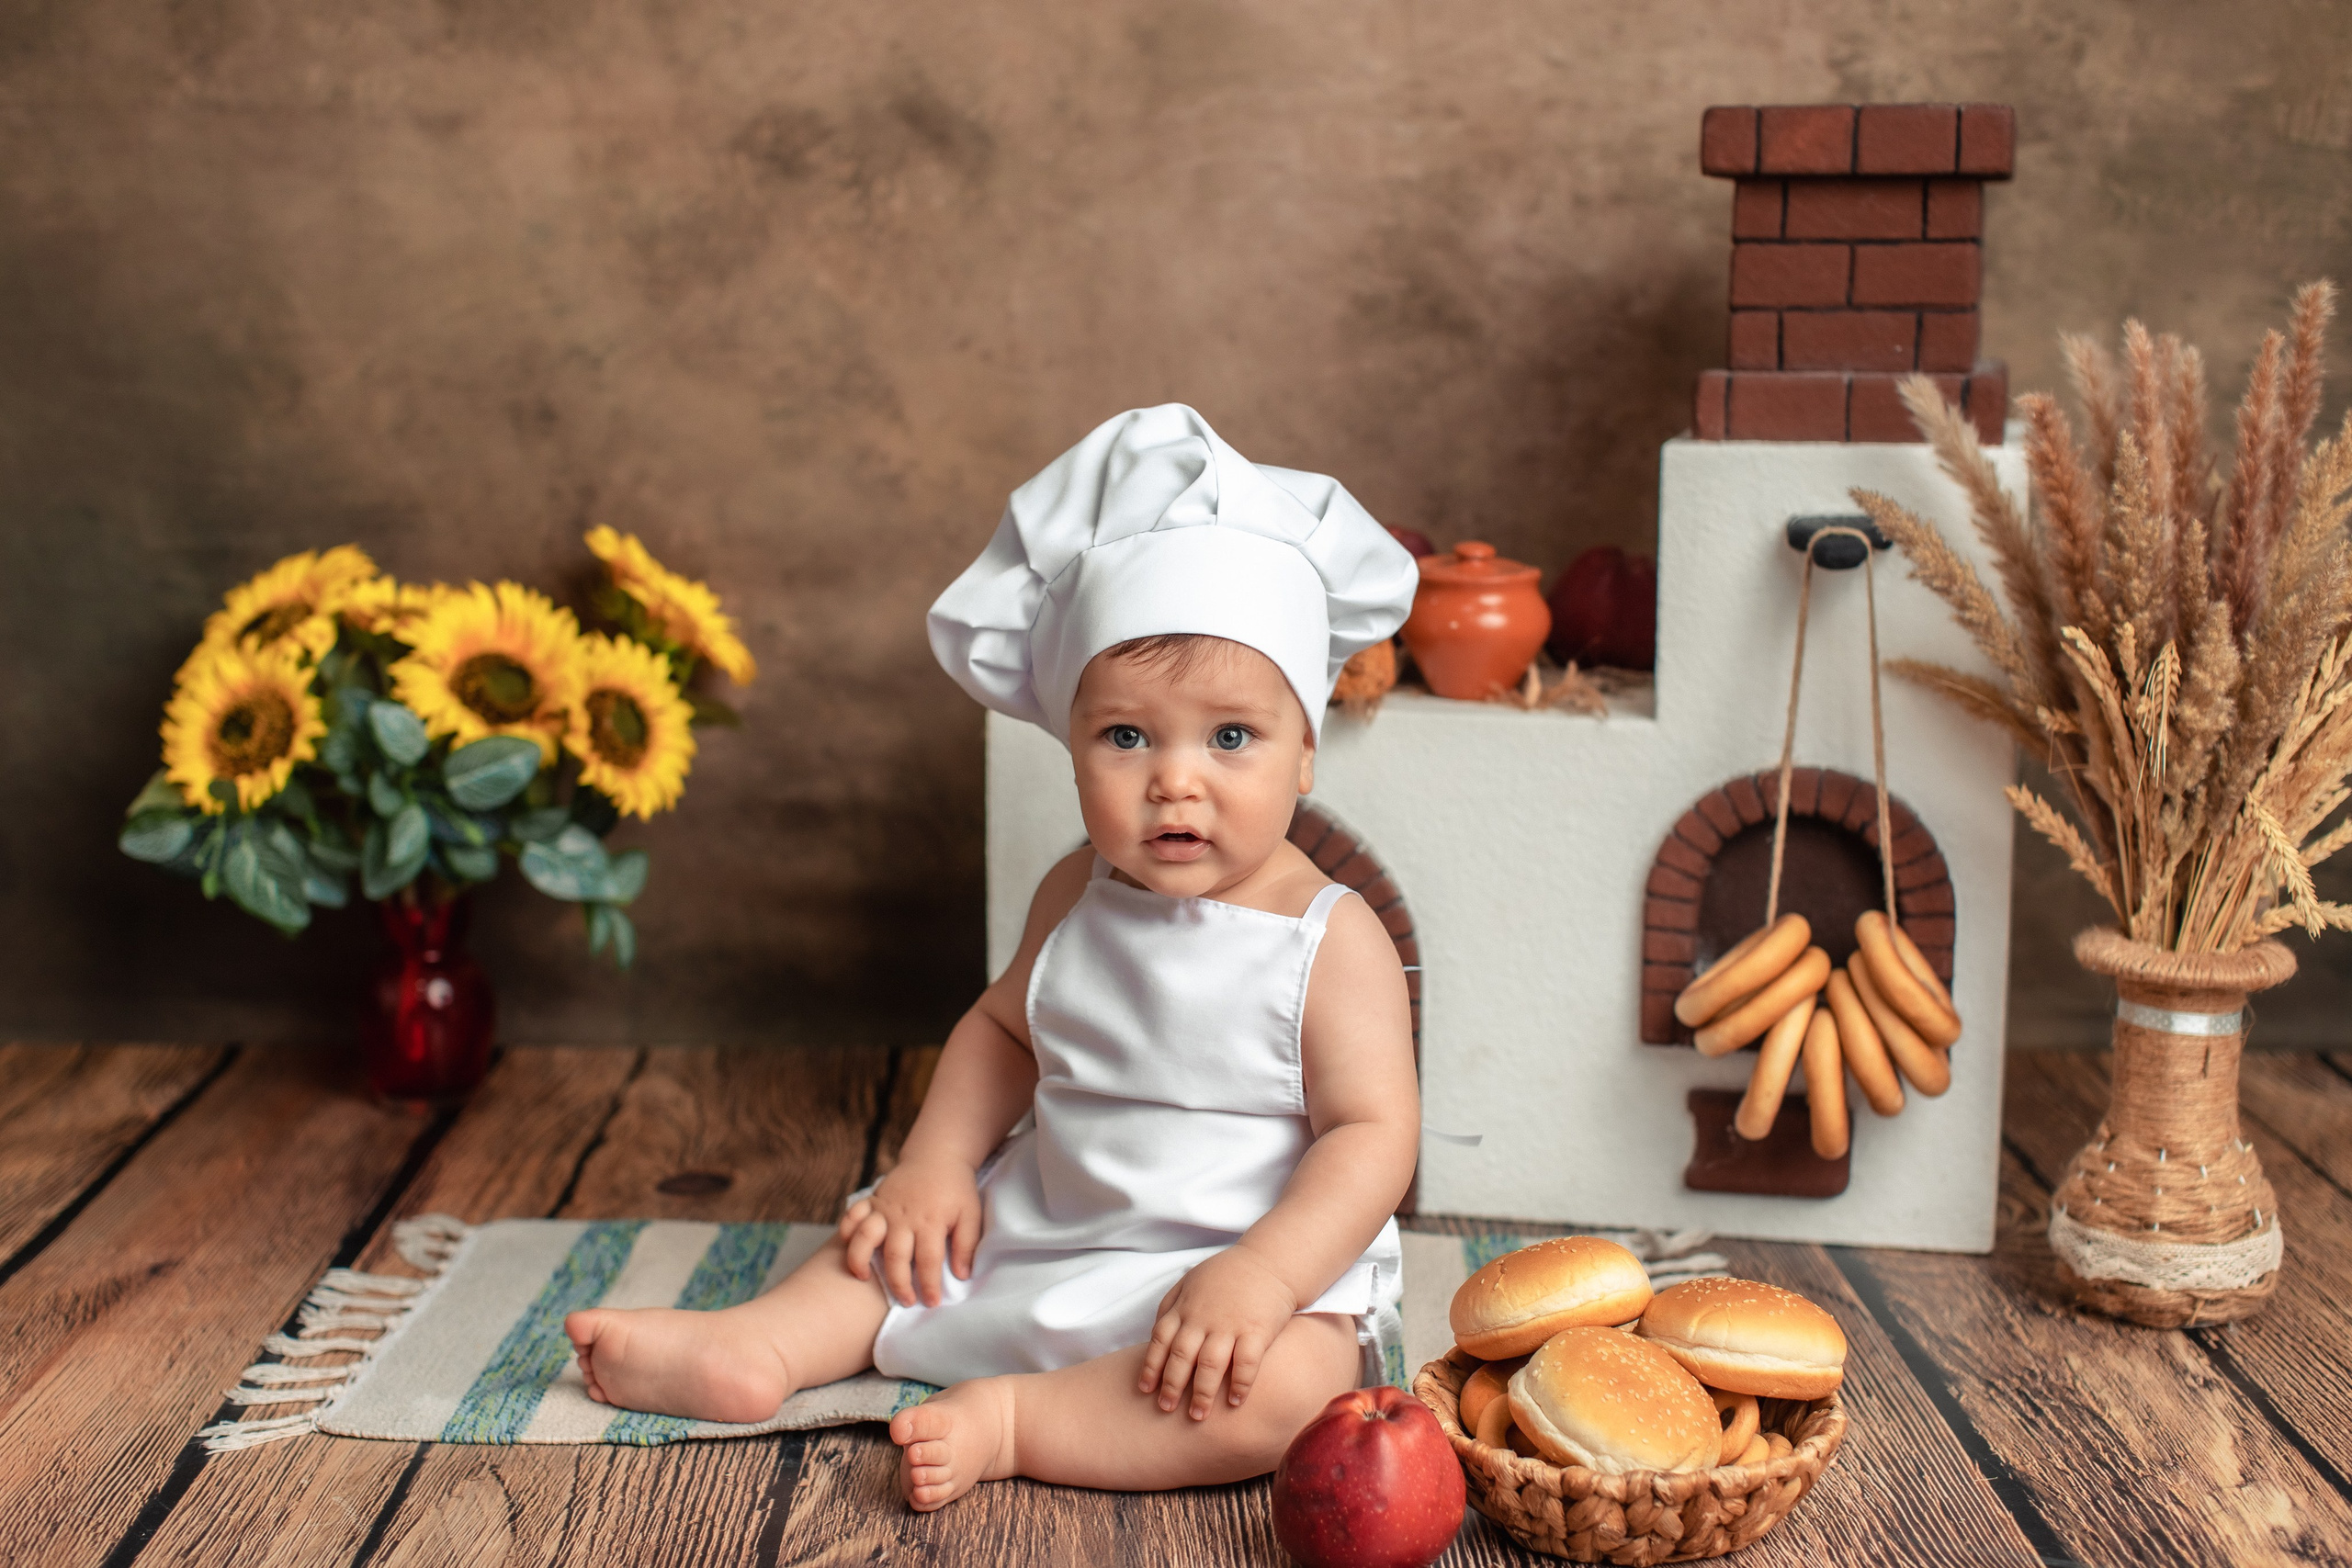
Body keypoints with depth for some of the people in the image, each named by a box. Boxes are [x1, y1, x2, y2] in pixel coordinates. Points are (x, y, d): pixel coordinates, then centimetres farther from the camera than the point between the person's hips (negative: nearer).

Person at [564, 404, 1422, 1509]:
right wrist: (936, 1166, 4)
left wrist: (1258, 1279, -32)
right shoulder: (1078, 898, 2)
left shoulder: (1331, 940, -16)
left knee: (1282, 1388, -33)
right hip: (1045, 1230, 6)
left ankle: (1013, 1419, -25)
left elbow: (1373, 1134, -20)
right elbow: (1006, 1025, 17)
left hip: (1238, 1261, -6)